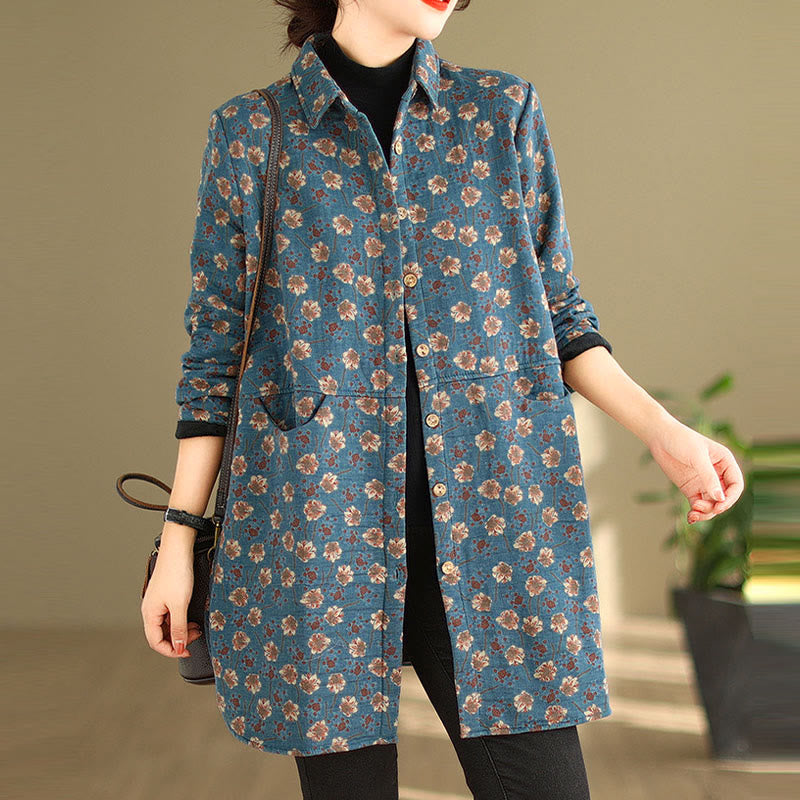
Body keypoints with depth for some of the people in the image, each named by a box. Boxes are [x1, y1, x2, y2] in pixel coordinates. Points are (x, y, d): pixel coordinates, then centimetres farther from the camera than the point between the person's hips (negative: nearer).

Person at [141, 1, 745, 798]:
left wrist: (663, 430, 0)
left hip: (488, 516, 1)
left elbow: (555, 308, 14)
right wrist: (177, 539, 3)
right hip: (319, 518, -1)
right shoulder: (249, 132, 6)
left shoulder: (504, 112, 10)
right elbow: (215, 350, 7)